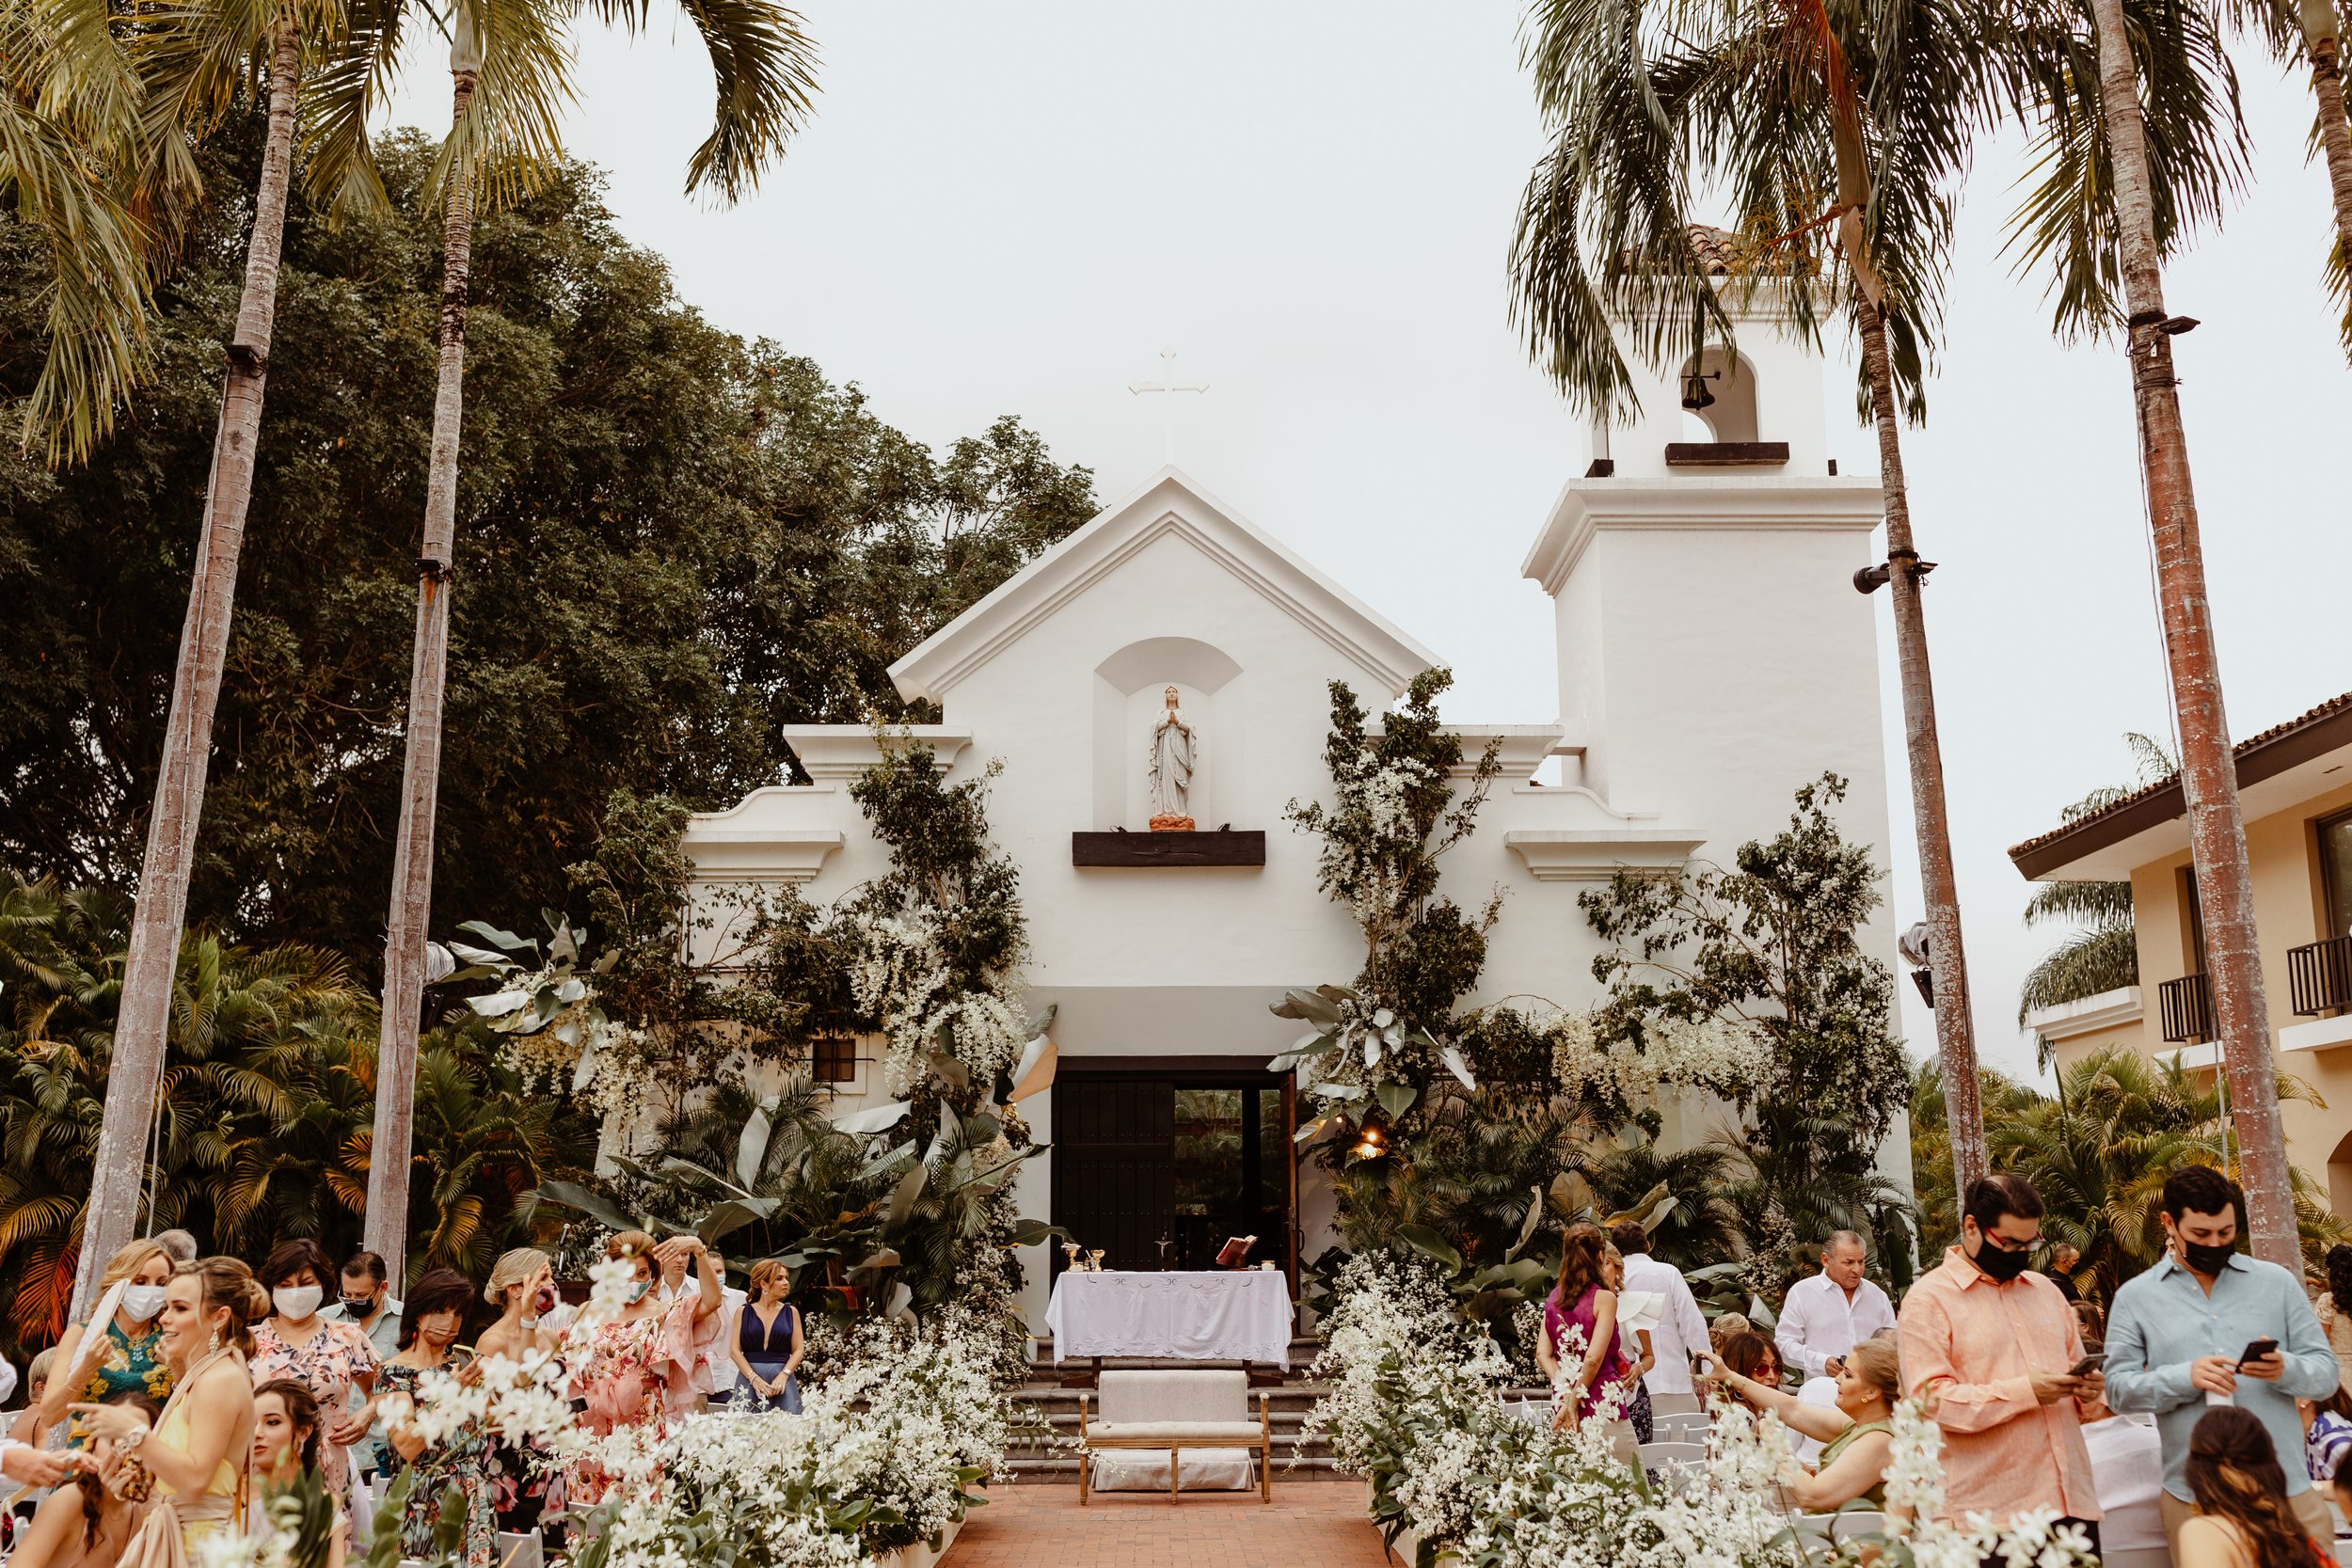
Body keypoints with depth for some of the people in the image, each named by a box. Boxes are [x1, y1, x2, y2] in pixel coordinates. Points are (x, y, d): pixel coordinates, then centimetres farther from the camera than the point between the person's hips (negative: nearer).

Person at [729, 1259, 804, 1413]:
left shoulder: (790, 1312, 11)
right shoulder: (744, 1312, 8)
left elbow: (798, 1350, 6)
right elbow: (735, 1350, 1)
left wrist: (784, 1375, -11)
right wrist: (754, 1378, -12)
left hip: (782, 1379, 1)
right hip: (749, 1379, -1)